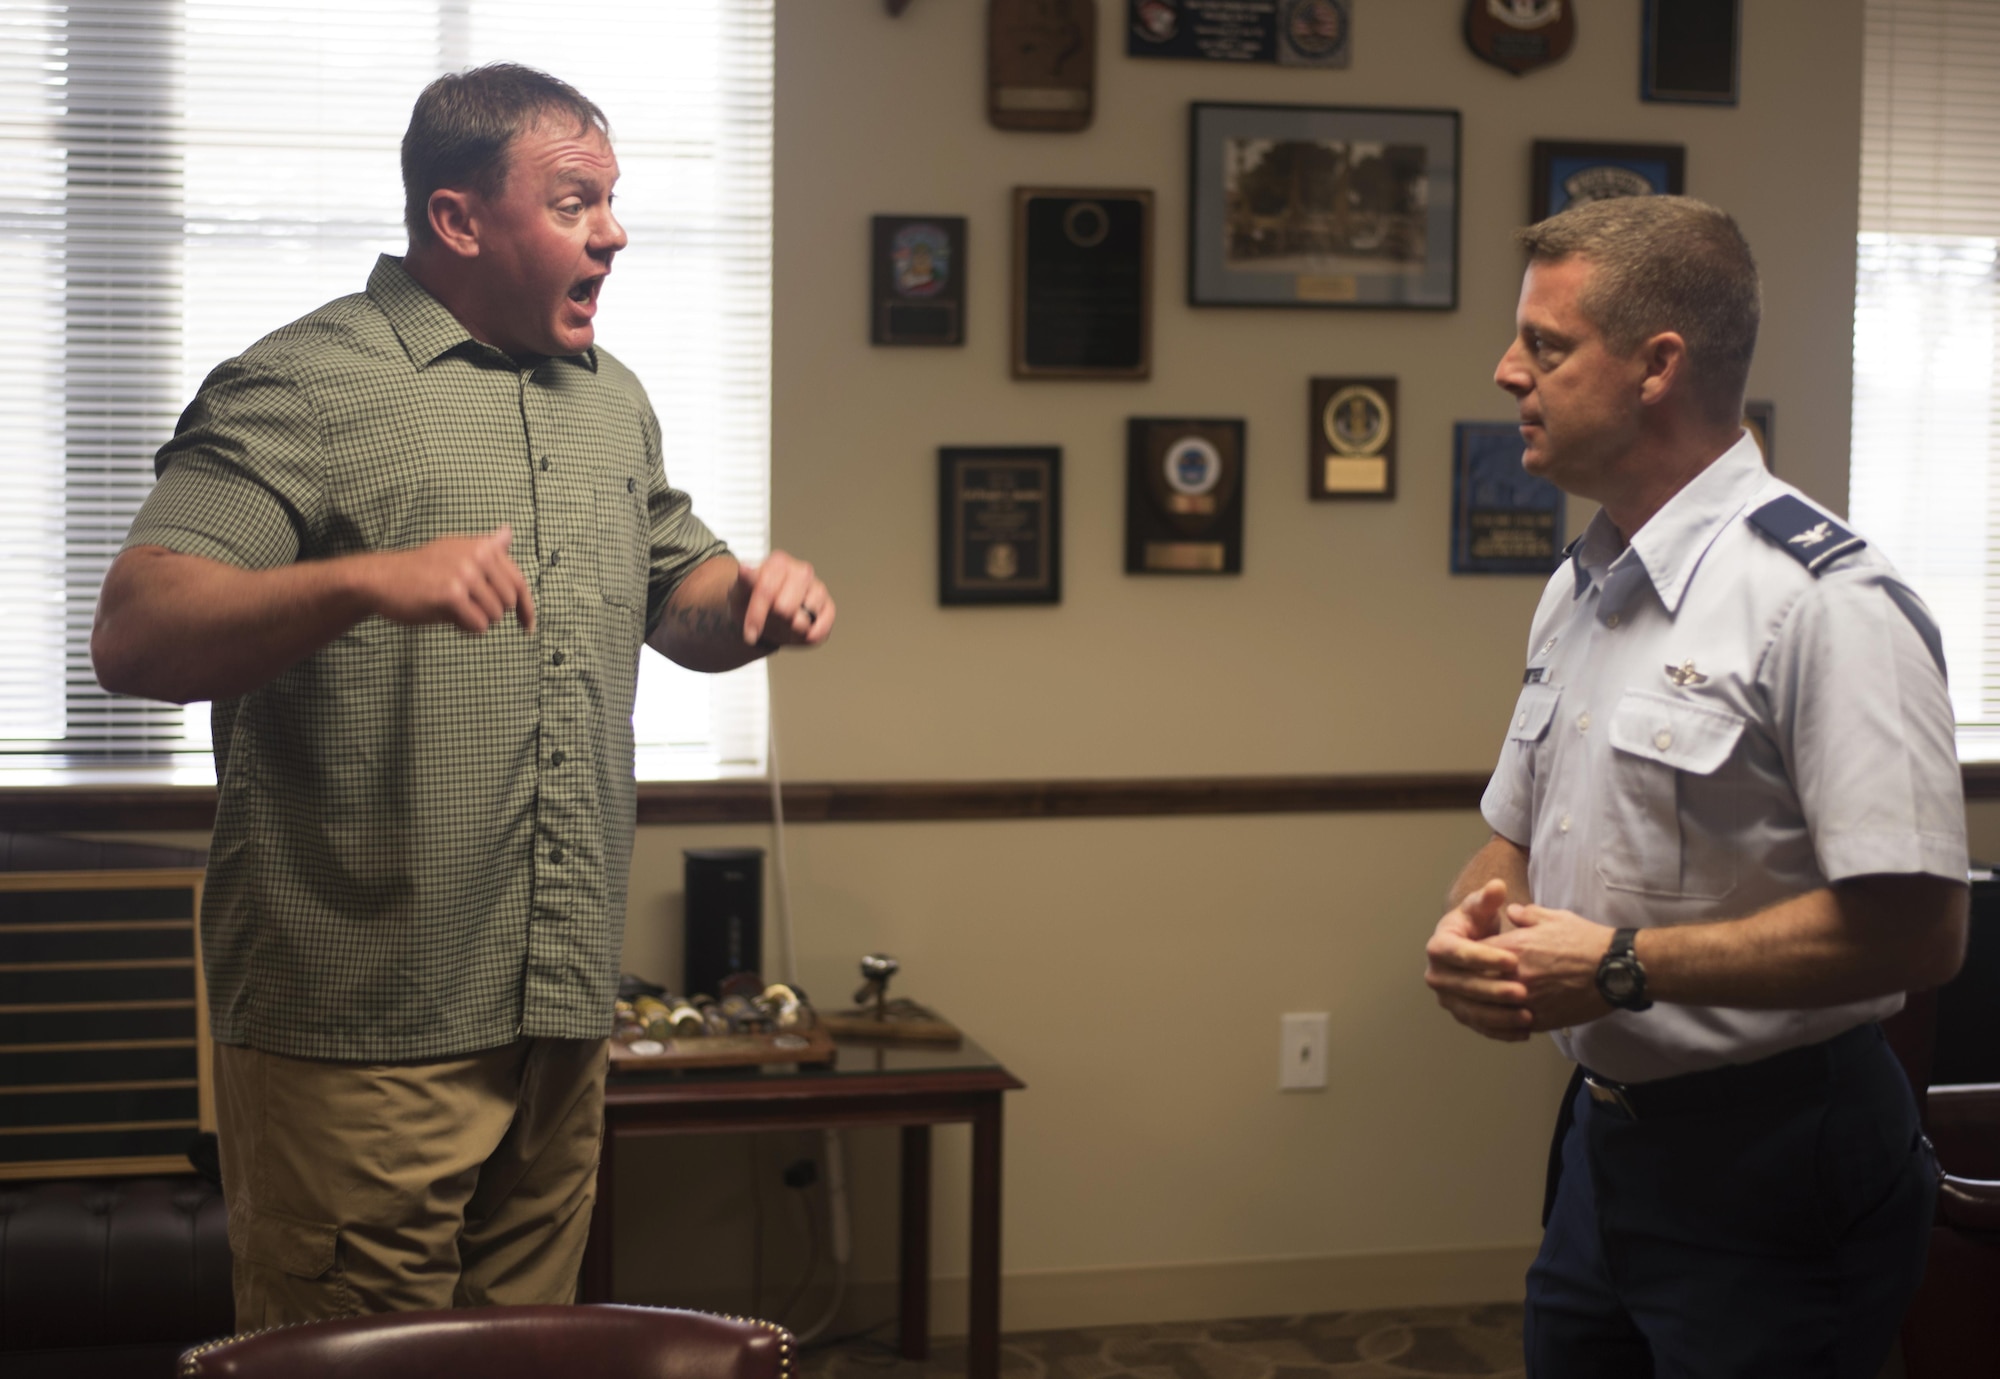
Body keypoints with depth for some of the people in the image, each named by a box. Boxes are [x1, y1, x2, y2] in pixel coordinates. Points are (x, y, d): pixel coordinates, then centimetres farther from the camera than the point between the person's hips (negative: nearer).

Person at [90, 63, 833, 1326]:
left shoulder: (610, 400, 15)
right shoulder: (304, 390, -8)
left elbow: (682, 600, 27)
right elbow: (134, 639, -18)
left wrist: (756, 600, 3)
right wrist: (365, 580, -34)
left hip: (562, 1023, 7)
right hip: (359, 1034, -7)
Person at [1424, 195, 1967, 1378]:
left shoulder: (1823, 600, -18)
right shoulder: (1578, 590, 10)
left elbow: (1916, 928, -24)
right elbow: (1517, 838, 20)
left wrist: (1621, 967, -20)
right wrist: (1475, 929, -4)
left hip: (1773, 1169, -8)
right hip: (1606, 1138, 8)